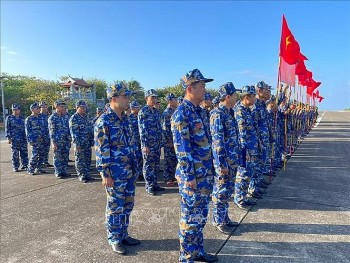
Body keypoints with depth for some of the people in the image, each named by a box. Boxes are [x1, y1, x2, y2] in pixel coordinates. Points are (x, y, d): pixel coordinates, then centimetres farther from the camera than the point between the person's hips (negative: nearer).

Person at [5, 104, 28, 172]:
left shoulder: (22, 118, 11)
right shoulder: (9, 118, 1)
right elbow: (7, 128, -1)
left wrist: (26, 137, 15)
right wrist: (8, 138, -8)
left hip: (23, 139, 3)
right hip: (14, 139, -3)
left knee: (24, 153, 5)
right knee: (15, 154, 2)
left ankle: (24, 165, 17)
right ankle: (15, 167, 12)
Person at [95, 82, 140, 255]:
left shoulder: (125, 119, 9)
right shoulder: (104, 121, -14)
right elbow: (101, 150, -15)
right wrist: (105, 174, -16)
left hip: (129, 171, 8)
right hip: (115, 173, -7)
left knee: (127, 205, 16)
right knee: (115, 207, 6)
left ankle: (123, 234, 33)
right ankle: (114, 239, 24)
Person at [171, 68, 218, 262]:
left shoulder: (199, 111, 12)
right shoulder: (182, 113, -16)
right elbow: (182, 149, -20)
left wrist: (209, 170, 18)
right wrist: (189, 176, -19)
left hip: (205, 174, 9)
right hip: (192, 175, -9)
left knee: (200, 216, 19)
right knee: (190, 217, 5)